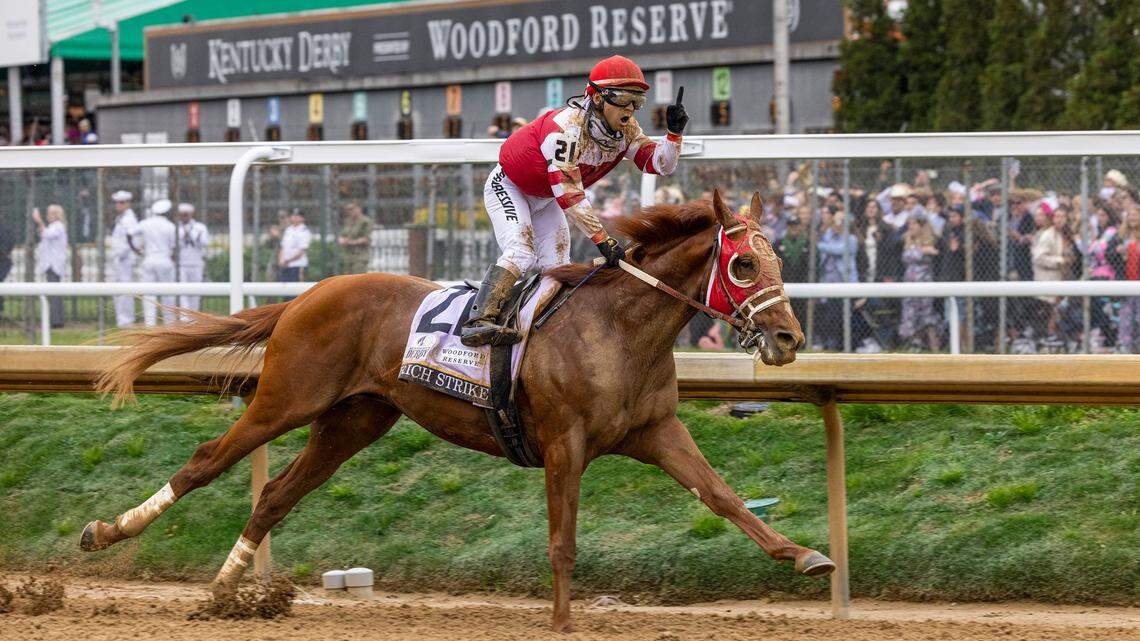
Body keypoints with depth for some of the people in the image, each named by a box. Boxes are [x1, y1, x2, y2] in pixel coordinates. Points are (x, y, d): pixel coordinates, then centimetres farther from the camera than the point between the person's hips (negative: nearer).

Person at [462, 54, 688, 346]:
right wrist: (602, 239, -41)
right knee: (521, 253, -27)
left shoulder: (625, 130, -13)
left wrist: (674, 133, -30)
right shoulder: (566, 126, -37)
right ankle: (478, 322, -38)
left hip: (544, 199, 8)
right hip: (508, 187, -8)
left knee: (557, 266, 0)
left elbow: (660, 163, -10)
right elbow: (569, 195, -39)